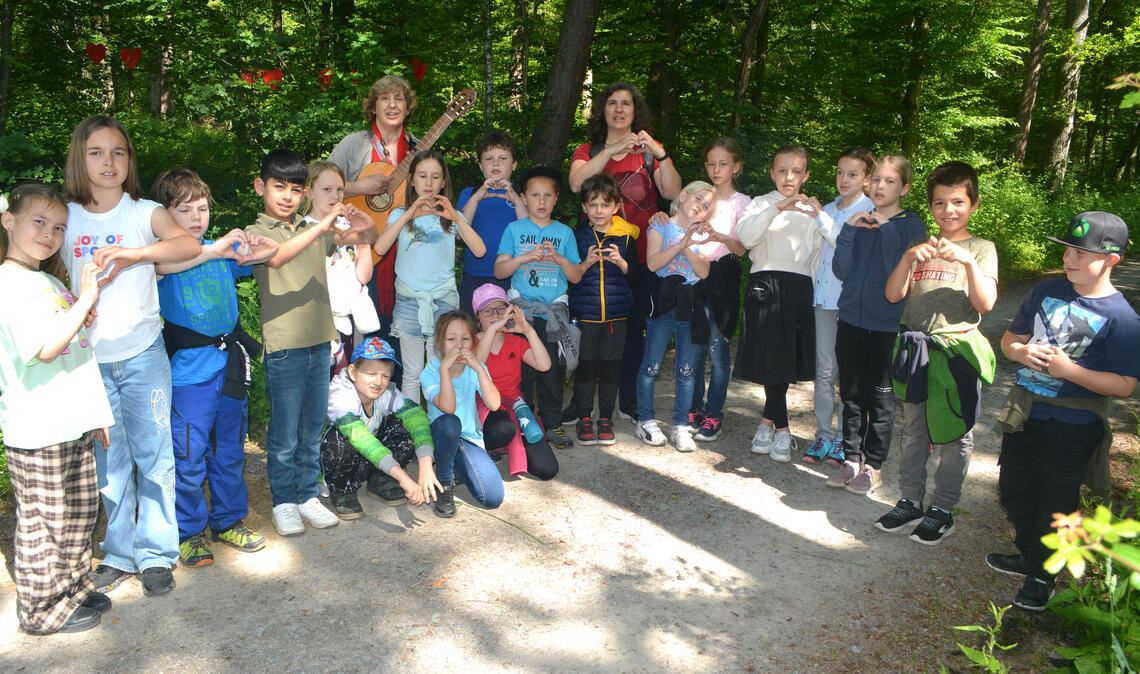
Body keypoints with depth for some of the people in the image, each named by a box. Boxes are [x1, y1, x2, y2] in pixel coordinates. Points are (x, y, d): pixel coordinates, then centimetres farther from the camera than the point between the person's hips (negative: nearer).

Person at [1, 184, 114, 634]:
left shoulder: (52, 282, 15)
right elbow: (46, 348, -25)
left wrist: (95, 411, 20)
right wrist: (85, 299, -22)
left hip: (73, 424, 9)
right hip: (38, 430, -9)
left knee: (80, 514, 17)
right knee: (42, 523, 4)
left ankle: (72, 590, 32)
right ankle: (43, 610, 18)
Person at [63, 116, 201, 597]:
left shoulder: (144, 212, -3)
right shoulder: (66, 216, 4)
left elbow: (190, 243, -21)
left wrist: (132, 253, -33)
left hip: (142, 354, -2)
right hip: (90, 358, 2)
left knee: (153, 456, 2)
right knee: (108, 462, 11)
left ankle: (155, 554, 15)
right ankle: (120, 554, 25)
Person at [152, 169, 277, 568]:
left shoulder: (224, 250, 6)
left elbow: (271, 254, 1)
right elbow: (160, 265, -29)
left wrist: (259, 251, -23)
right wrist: (213, 250, -39)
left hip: (229, 364, 5)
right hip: (188, 371, -4)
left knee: (230, 452, 15)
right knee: (189, 459, 2)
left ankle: (229, 521, 31)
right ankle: (190, 532, 19)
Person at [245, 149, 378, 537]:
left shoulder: (314, 230, 11)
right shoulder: (256, 232, -3)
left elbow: (368, 238, 6)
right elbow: (275, 257, -25)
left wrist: (361, 223, -17)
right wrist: (322, 227, -31)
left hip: (320, 341, 5)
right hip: (284, 347, -4)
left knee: (313, 429, 13)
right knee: (285, 433, 4)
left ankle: (307, 495, 25)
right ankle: (284, 502, 18)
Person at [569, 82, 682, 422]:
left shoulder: (649, 151, 10)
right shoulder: (588, 151, 10)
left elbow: (673, 193, -6)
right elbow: (576, 183, -13)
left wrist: (660, 155, -19)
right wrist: (613, 149, -19)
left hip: (640, 254, 1)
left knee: (634, 327, 4)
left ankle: (629, 401, 17)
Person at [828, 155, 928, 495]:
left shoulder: (912, 226, -4)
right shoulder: (860, 221, 6)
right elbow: (841, 271, -1)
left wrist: (885, 229, -17)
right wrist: (849, 230, -12)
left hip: (887, 323, -4)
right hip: (851, 318, 4)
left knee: (880, 396, 7)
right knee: (851, 393, 11)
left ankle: (873, 465, 18)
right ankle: (851, 458, 23)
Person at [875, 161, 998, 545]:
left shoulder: (981, 249, 0)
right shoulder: (921, 247, 8)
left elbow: (985, 304, -10)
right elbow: (893, 295, 0)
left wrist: (968, 261, -22)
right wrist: (909, 257, -15)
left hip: (957, 350, -3)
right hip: (916, 348, 4)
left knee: (953, 434, 5)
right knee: (913, 431, 13)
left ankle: (942, 510, 18)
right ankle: (910, 502, 26)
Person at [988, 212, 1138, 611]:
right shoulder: (1047, 291, 2)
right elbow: (1010, 338, 10)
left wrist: (1069, 369, -25)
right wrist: (1021, 351, -11)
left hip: (1072, 427, -6)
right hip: (1024, 413, 6)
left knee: (1055, 504, 9)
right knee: (1014, 492, 19)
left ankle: (1043, 575, 30)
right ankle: (1029, 556, 43)